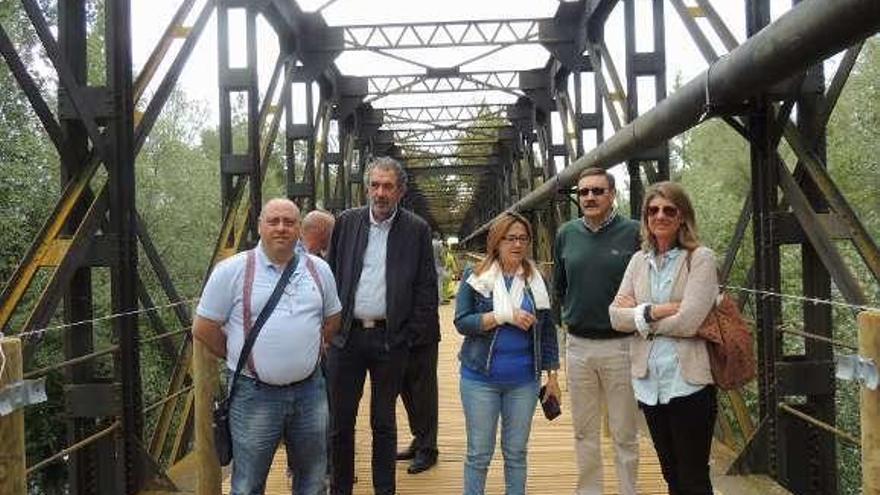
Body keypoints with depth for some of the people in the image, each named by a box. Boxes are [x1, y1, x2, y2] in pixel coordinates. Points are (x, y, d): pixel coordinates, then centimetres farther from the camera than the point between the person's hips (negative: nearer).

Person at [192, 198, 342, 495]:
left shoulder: (319, 270, 5)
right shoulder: (232, 271, -7)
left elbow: (332, 319, 17)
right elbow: (203, 328, -3)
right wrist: (239, 359, 4)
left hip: (310, 389, 4)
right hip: (254, 393, -3)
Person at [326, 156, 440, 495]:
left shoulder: (417, 229, 0)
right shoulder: (347, 222, 6)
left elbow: (426, 287, 0)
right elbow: (331, 275, 9)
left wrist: (412, 335, -6)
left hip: (390, 339, -2)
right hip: (347, 336, 2)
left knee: (384, 422, 11)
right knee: (340, 421, 8)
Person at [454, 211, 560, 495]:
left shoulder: (535, 281, 4)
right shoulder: (475, 277, -3)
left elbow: (547, 331, 7)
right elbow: (462, 322, -11)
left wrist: (552, 377, 5)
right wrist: (505, 315, -20)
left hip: (524, 381, 2)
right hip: (480, 379, -2)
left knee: (516, 453, 13)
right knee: (479, 453, 8)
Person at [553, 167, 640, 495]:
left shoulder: (634, 233, -8)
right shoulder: (567, 234, 5)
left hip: (620, 345, -4)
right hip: (577, 345, 4)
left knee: (625, 434, 7)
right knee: (584, 432, 15)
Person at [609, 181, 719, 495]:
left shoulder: (701, 258, -7)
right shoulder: (639, 261, 8)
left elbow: (688, 322, -17)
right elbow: (616, 316, -1)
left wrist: (639, 316, -7)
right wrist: (656, 310, -14)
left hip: (688, 383, -5)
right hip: (649, 383, 5)